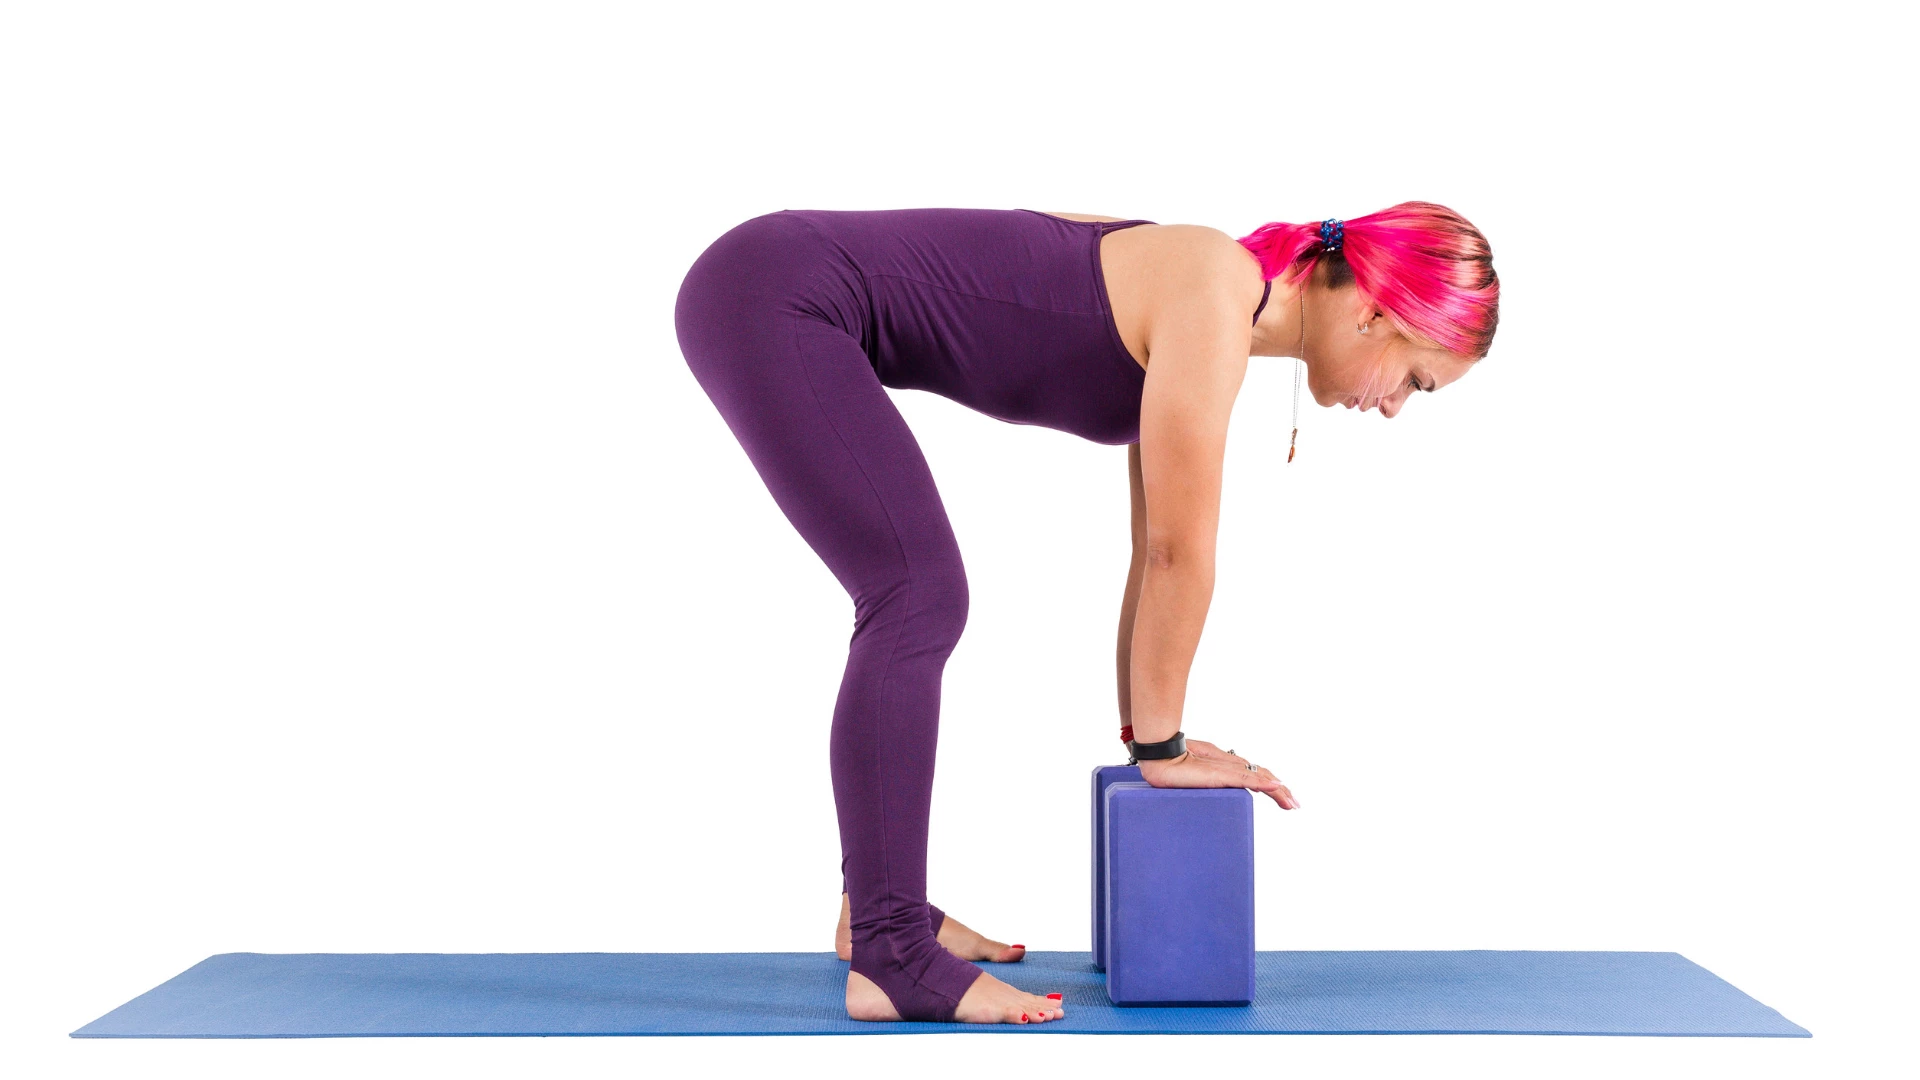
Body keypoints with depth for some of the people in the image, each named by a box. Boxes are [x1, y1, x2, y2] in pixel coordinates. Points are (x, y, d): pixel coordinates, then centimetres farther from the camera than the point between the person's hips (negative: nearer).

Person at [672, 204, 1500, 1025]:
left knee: (913, 598, 15)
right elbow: (1179, 553, -13)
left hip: (778, 299, 10)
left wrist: (1145, 730, 20)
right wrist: (1161, 744, -2)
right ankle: (888, 956, -14)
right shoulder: (1213, 308, -17)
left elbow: (1159, 551, 17)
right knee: (920, 601, -17)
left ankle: (879, 902, 23)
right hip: (776, 299, -10)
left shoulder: (1208, 310, 11)